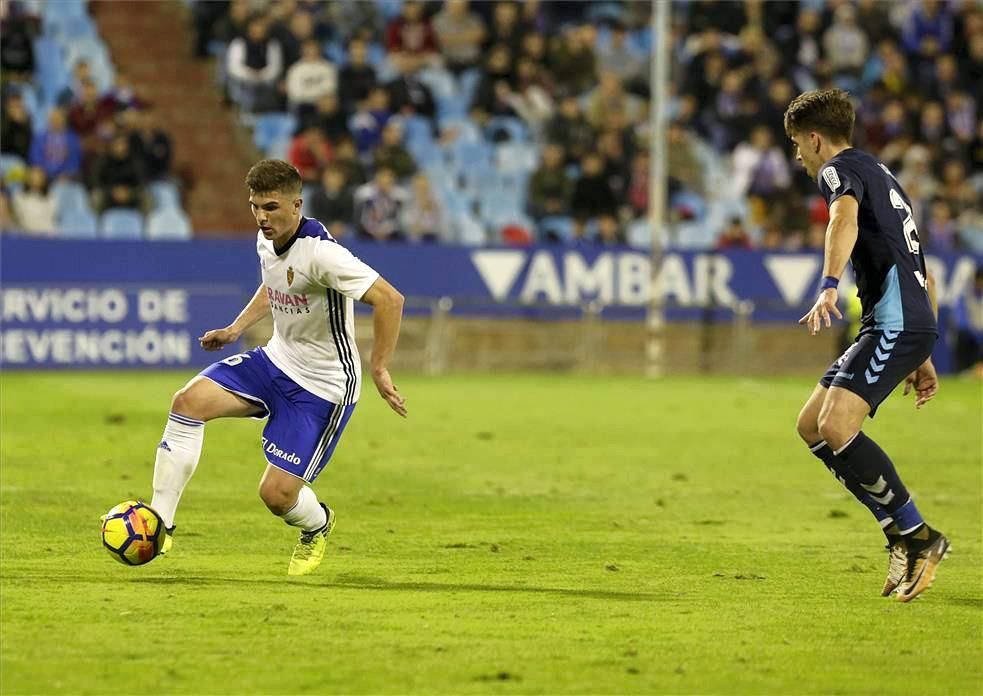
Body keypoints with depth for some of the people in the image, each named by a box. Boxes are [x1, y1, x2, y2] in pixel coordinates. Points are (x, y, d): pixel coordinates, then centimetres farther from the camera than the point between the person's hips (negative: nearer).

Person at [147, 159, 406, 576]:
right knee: (189, 402, -14)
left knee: (276, 494, -12)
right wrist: (236, 329, 14)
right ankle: (159, 524, -8)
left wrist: (379, 370, -28)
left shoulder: (319, 252, -27)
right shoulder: (267, 241, 0)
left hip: (324, 386, -8)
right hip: (276, 361, 8)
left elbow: (389, 299, -30)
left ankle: (317, 526, 28)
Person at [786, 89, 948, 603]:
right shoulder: (880, 175, 30)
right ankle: (902, 537, 6)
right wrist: (922, 358, 33)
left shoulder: (840, 168, 0)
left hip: (897, 321, -10)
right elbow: (922, 275, 32)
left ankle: (918, 537, -15)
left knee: (836, 427, -21)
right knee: (810, 426, 9)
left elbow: (846, 219, -26)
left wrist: (829, 287, -41)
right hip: (909, 324, 10)